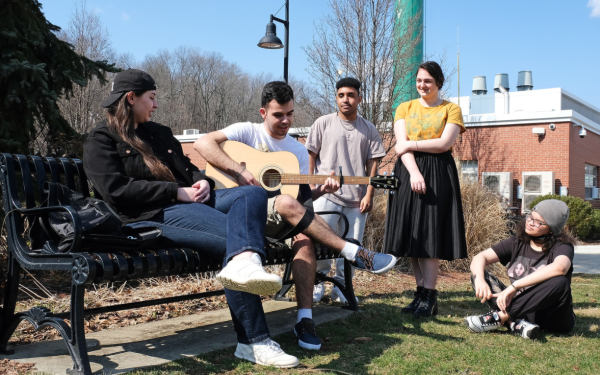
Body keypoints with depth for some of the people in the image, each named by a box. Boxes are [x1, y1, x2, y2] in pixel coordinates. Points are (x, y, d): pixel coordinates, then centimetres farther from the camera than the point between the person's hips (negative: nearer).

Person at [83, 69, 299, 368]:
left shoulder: (160, 133, 28)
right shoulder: (101, 139, 3)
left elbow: (187, 167, 30)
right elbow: (115, 189, -11)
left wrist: (202, 182, 3)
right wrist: (177, 192, -14)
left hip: (190, 202, 8)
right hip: (148, 217, -8)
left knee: (253, 193, -20)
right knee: (235, 238, -29)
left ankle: (244, 263, -51)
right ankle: (253, 342, -33)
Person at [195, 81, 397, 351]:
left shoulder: (299, 151, 14)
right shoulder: (247, 132, 0)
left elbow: (302, 196, 13)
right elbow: (202, 143, -14)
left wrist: (319, 191, -10)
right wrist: (239, 171, -23)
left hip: (281, 222, 5)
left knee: (305, 238, -30)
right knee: (287, 203, -35)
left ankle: (304, 319, -30)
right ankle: (356, 254, -31)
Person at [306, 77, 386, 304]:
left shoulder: (368, 129, 10)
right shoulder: (323, 123, 5)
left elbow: (372, 163, 7)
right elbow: (310, 156, 5)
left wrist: (369, 194, -1)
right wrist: (310, 187, -3)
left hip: (357, 199, 2)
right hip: (326, 194, -2)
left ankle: (341, 287, 17)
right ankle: (317, 284, 11)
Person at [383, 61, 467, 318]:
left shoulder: (451, 109, 8)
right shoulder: (405, 108, 14)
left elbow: (444, 143, -8)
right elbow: (401, 145, 0)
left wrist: (411, 144, -7)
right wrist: (414, 173, -14)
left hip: (438, 174, -3)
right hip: (408, 172, 3)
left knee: (431, 235, -8)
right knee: (412, 236, 2)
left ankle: (429, 297, -4)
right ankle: (421, 292, 9)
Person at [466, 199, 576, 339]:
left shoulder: (562, 247, -11)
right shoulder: (518, 243, 2)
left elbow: (559, 268, -36)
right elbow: (480, 258, -5)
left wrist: (514, 286, -38)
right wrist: (479, 280, -29)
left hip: (552, 317, -4)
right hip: (521, 308, 4)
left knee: (560, 282, -35)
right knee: (478, 274, -12)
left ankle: (500, 317, -29)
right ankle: (516, 323, -34)